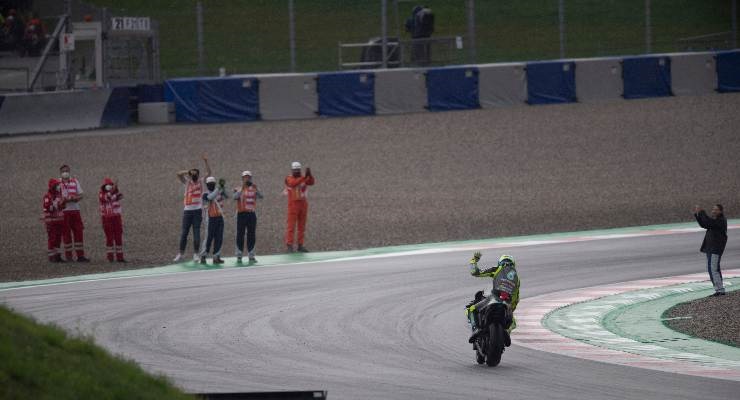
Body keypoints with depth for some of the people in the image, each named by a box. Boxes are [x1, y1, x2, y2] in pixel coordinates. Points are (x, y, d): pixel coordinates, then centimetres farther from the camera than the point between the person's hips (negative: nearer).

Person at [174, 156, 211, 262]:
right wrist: (189, 172, -6)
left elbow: (209, 173, 1)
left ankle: (196, 254, 3)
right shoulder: (187, 182, 8)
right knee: (184, 233, 2)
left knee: (196, 232, -1)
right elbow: (179, 174, -4)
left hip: (197, 210, -1)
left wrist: (206, 162, -7)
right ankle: (180, 254, 6)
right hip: (187, 210, 1)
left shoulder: (201, 182, 8)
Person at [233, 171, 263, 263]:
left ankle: (251, 256, 13)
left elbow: (260, 196, -8)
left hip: (252, 213, 3)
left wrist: (255, 188, -22)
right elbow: (235, 197, -19)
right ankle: (239, 256, 6)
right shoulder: (238, 189, 2)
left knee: (252, 236, 5)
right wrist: (242, 188, -25)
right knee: (240, 235, 0)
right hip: (242, 214, -3)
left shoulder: (253, 189, 9)